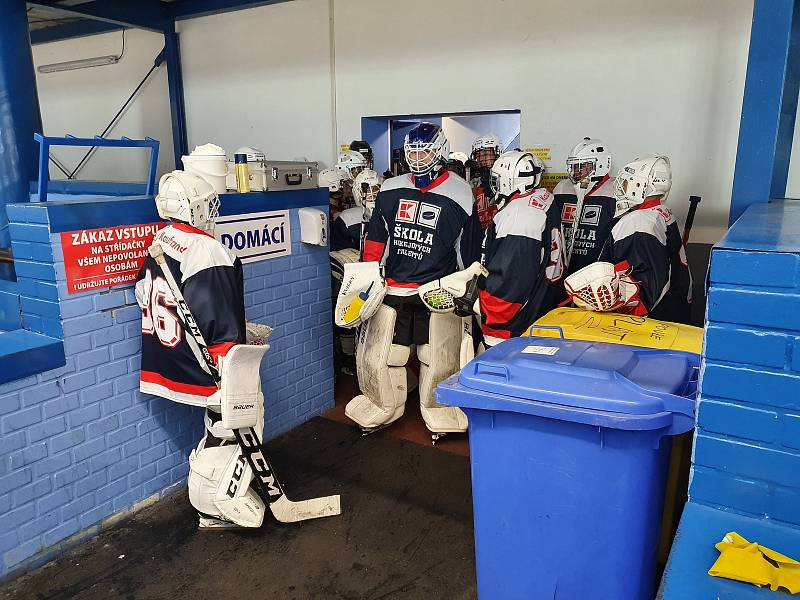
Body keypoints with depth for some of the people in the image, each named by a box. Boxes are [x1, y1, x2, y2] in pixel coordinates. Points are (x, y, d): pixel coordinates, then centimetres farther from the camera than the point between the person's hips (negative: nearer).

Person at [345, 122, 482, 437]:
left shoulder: (459, 196, -5)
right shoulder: (390, 191, 5)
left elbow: (469, 251, 1)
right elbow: (375, 238, 13)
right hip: (391, 289, 3)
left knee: (439, 361, 7)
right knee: (376, 355, 7)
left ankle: (437, 412, 29)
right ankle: (382, 408, 28)